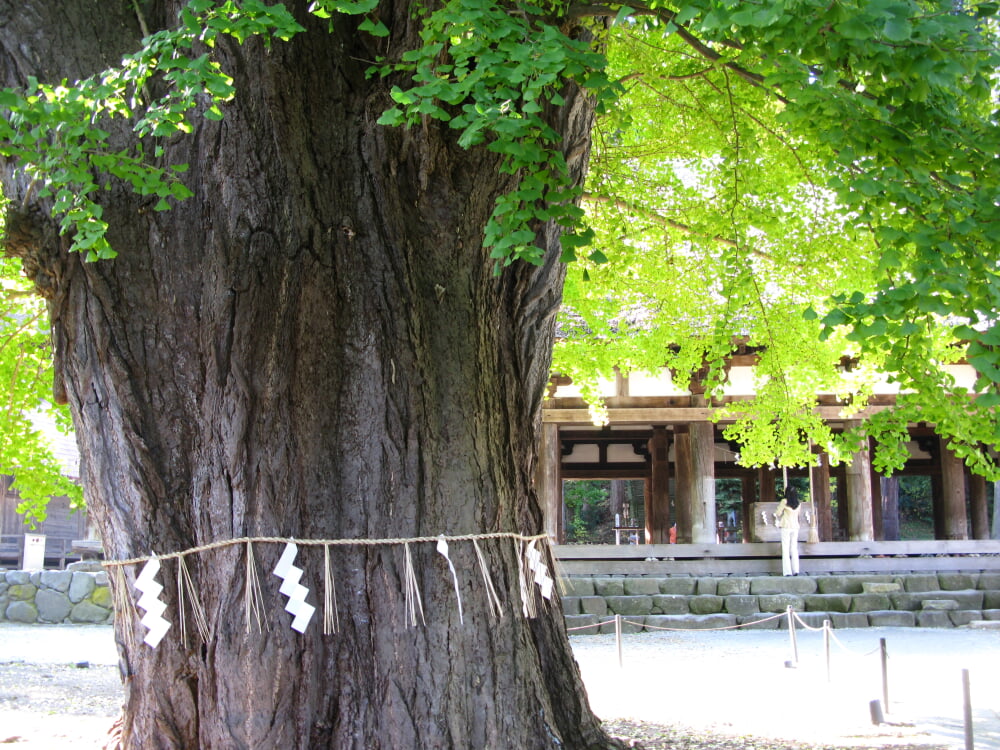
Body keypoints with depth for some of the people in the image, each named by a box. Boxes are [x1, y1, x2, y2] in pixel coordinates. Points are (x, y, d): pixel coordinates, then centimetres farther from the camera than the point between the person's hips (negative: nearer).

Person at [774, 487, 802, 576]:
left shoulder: (784, 501, -8)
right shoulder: (798, 503, 6)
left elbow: (778, 513, -5)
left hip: (786, 527, -4)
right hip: (795, 527, 4)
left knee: (786, 549, -3)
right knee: (794, 549, 10)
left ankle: (787, 571, -8)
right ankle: (795, 570, 5)